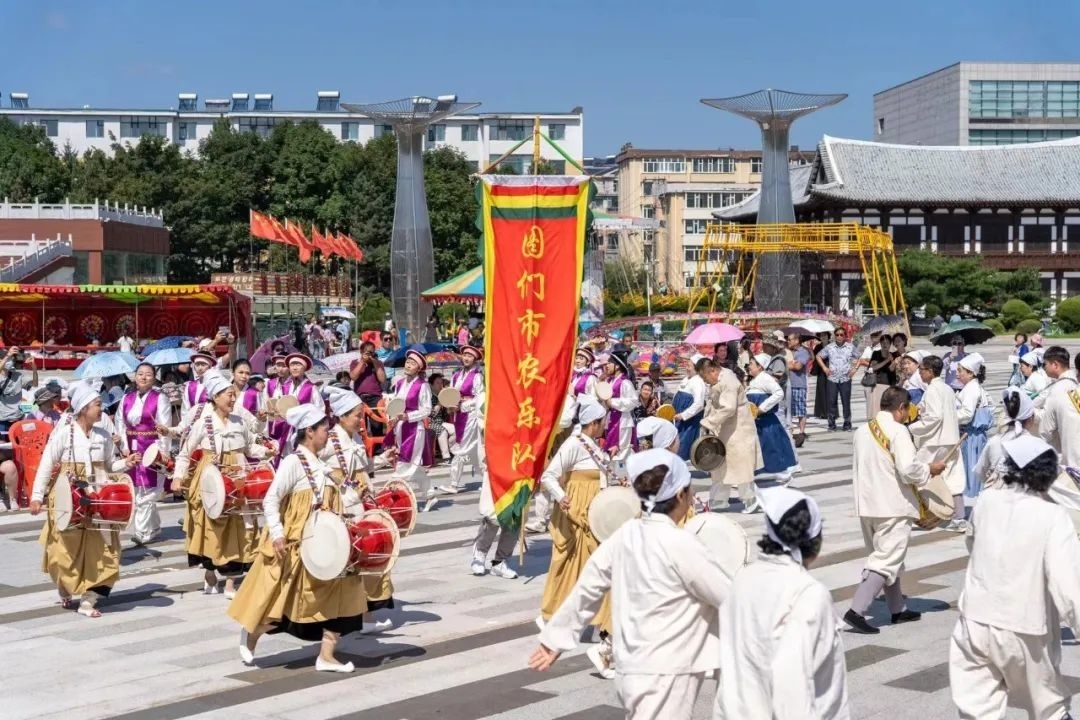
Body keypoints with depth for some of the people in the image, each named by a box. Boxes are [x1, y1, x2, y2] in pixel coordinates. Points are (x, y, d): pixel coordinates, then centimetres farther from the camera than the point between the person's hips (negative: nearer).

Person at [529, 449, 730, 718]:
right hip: (666, 678, -8)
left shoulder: (625, 535, 3)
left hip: (631, 670, 8)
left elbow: (588, 588, 10)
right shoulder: (680, 544, -17)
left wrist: (556, 638, 20)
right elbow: (731, 599, -13)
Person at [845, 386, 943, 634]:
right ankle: (856, 611, -14)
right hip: (893, 506, -8)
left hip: (867, 504, 8)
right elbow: (908, 468, -22)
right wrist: (930, 469, -5)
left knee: (886, 556, 20)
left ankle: (898, 609, 30)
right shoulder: (897, 430, -14)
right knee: (886, 560, -4)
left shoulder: (863, 430, 9)